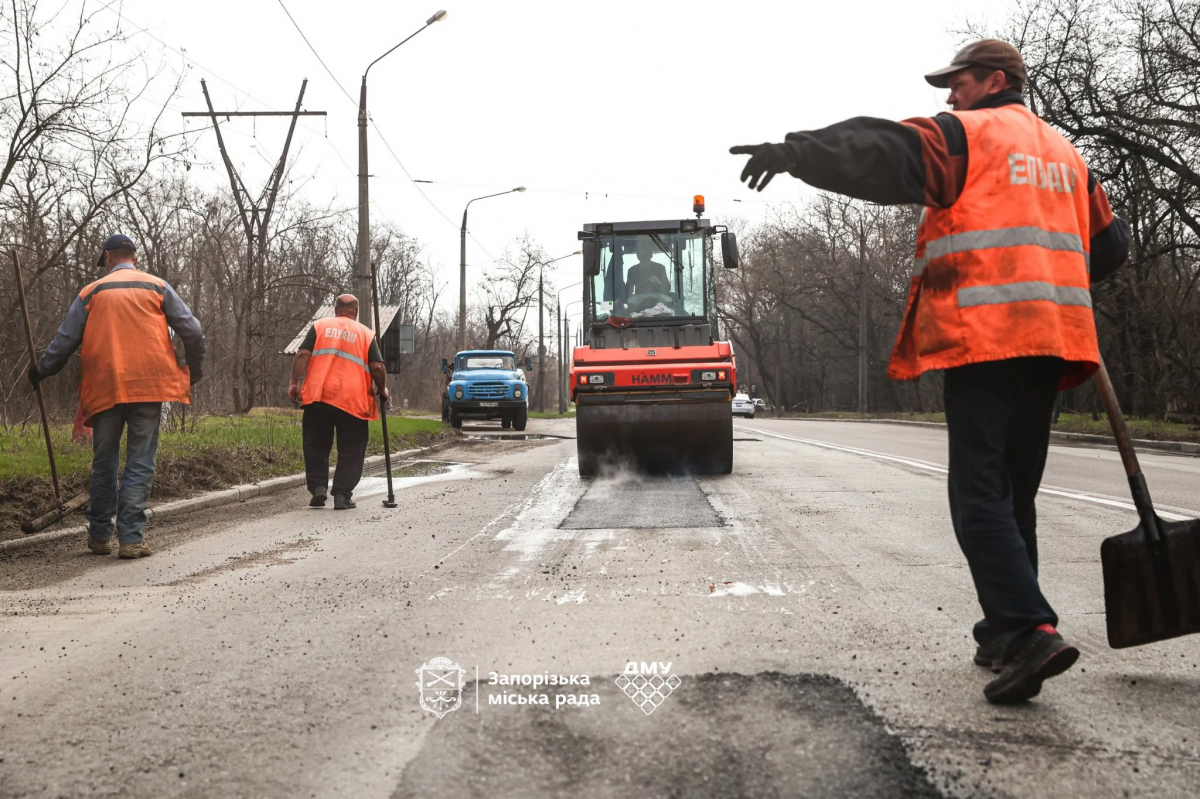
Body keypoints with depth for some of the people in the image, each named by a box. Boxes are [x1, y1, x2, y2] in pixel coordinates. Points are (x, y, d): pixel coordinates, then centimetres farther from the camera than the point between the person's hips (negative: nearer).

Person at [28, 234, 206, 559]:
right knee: (140, 464, 2)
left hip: (104, 387, 1)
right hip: (147, 385, -1)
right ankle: (131, 538, -3)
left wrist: (40, 371, 24)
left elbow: (64, 341, 9)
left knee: (104, 463, 14)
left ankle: (99, 535, 20)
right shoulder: (157, 287, 7)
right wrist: (194, 371, 17)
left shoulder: (91, 292, 8)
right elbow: (192, 332, 2)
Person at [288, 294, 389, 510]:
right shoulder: (366, 333, 10)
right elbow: (377, 367, 0)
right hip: (352, 401, -1)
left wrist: (294, 383, 0)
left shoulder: (319, 326, 13)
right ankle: (342, 495, 3)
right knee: (350, 451, 9)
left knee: (316, 447, 14)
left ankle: (318, 488, 3)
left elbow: (303, 355, 0)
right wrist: (382, 390, 14)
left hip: (317, 396, 1)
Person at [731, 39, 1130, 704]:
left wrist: (797, 152, -23)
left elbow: (887, 156, -18)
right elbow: (1109, 243, 30)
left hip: (984, 337, -8)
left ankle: (1029, 631, -20)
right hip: (1052, 341, 8)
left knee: (980, 496, -7)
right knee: (1015, 493, 14)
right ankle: (1003, 632, 19)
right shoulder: (1064, 151, 25)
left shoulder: (968, 134, 1)